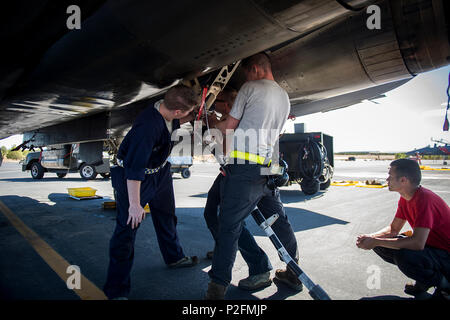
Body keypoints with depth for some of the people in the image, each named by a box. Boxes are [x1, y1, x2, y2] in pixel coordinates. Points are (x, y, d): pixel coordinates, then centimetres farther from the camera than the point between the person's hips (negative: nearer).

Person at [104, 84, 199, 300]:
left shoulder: (167, 111, -11)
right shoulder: (148, 126, -36)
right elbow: (134, 169, -35)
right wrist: (135, 204, -31)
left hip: (159, 171, 9)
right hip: (132, 178, -9)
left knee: (167, 217, 21)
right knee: (128, 227, -6)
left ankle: (174, 257, 45)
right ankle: (116, 291, 9)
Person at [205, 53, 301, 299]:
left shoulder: (251, 88, -1)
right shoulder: (285, 97, 21)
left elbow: (228, 127, -1)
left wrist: (212, 124, 19)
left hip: (244, 167, -7)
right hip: (269, 168, 8)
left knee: (229, 226, -5)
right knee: (279, 220, 18)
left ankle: (217, 288, 0)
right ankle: (293, 273, 33)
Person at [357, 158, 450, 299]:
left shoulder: (424, 199, -28)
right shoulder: (405, 198, 1)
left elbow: (417, 243, -34)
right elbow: (393, 229, 8)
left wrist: (376, 242, -27)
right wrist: (370, 237, -10)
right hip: (428, 246, 8)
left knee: (402, 255, -34)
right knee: (380, 245, -2)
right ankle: (424, 279, 10)